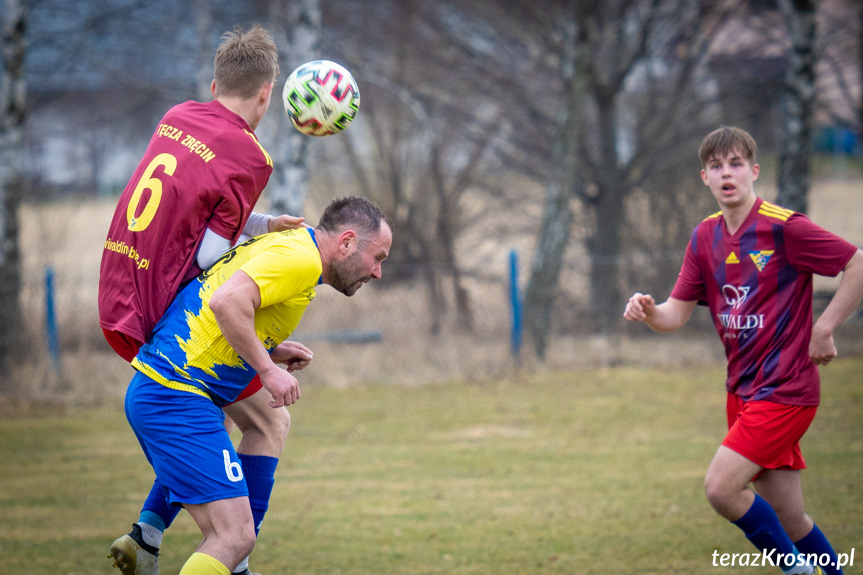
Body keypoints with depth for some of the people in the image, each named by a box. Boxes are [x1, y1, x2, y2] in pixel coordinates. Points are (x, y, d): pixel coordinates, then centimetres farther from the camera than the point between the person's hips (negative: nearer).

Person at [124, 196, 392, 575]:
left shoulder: (283, 245, 20)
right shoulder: (300, 258, -11)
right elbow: (227, 302, -26)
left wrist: (267, 351, 15)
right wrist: (267, 368, -19)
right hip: (177, 398, -10)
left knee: (225, 533, 12)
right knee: (234, 538, -14)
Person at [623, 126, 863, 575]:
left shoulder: (784, 228, -13)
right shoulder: (705, 238, 7)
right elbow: (676, 314, 6)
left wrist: (823, 329, -11)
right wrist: (648, 311, -16)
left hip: (784, 387, -7)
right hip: (743, 389, 7)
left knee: (721, 487, -17)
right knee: (786, 517, 8)